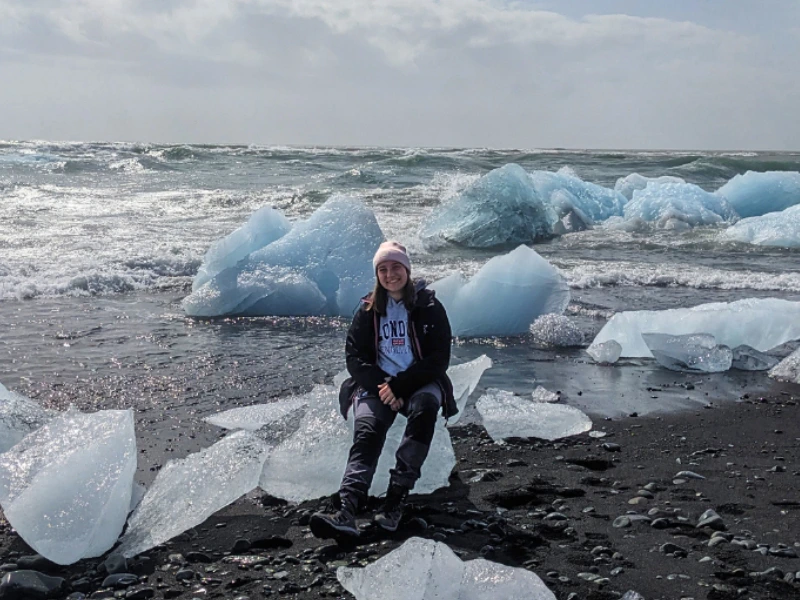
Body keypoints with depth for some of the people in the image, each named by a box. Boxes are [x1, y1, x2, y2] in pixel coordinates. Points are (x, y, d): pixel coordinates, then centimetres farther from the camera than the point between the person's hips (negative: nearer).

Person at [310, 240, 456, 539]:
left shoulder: (429, 307, 5)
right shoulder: (368, 310, 11)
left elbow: (439, 358, -2)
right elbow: (355, 356, 5)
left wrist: (399, 385, -14)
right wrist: (382, 386, -13)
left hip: (420, 382, -1)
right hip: (377, 384, 1)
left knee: (424, 407, -37)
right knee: (366, 431, -29)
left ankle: (395, 499, -40)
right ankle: (347, 510, -50)